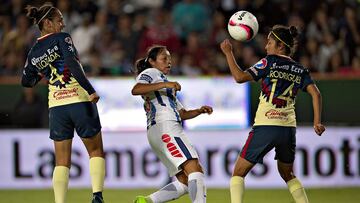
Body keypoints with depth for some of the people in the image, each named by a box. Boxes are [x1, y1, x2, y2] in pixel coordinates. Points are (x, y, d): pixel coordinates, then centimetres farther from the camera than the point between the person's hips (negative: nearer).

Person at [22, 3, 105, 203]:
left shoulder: (34, 52, 8)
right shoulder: (62, 38, -7)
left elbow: (27, 81, 18)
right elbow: (72, 63, -22)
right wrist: (91, 91, -23)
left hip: (56, 106, 4)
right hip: (80, 101, -4)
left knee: (62, 162, 9)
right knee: (96, 151, 11)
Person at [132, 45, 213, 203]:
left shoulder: (162, 80, 34)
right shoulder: (150, 73, 7)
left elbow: (182, 113, 31)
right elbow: (135, 90, -17)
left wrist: (200, 111, 12)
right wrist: (164, 84, -22)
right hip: (164, 127, -10)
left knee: (185, 181, 2)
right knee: (195, 170, -21)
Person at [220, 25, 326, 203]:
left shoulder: (269, 62, -3)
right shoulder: (300, 70, 11)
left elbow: (240, 77, -11)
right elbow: (315, 93, -1)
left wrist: (228, 53, -2)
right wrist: (317, 122, -2)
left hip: (265, 126, -5)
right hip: (289, 128, 5)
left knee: (238, 173, 4)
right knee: (287, 174, 26)